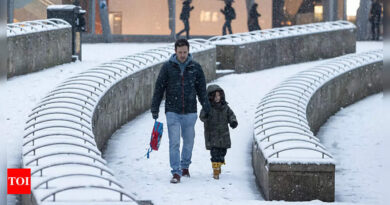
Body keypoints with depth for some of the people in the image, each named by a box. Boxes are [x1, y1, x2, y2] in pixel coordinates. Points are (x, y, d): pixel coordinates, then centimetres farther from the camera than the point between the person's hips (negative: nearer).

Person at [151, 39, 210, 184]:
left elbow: (201, 89, 9)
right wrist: (154, 109, 0)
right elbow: (159, 88, 2)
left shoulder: (195, 67, 3)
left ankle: (185, 166, 33)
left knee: (188, 141, 12)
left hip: (190, 112, 2)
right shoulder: (168, 67, -1)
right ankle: (176, 173, -6)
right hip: (172, 111, -2)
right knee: (174, 143, -8)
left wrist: (206, 105, 1)